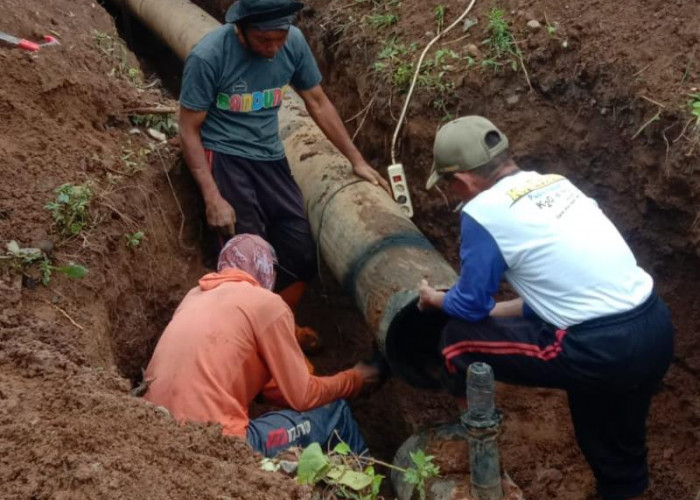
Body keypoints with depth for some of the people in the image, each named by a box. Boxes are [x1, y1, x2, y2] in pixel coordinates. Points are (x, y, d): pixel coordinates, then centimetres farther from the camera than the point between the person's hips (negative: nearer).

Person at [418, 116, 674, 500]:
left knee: (459, 339, 6)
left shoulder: (482, 212, -9)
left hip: (603, 348, -8)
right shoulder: (555, 183, 14)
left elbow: (470, 306, 2)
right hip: (656, 327, 8)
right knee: (616, 441, 31)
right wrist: (497, 310, 32)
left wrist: (434, 299, 23)